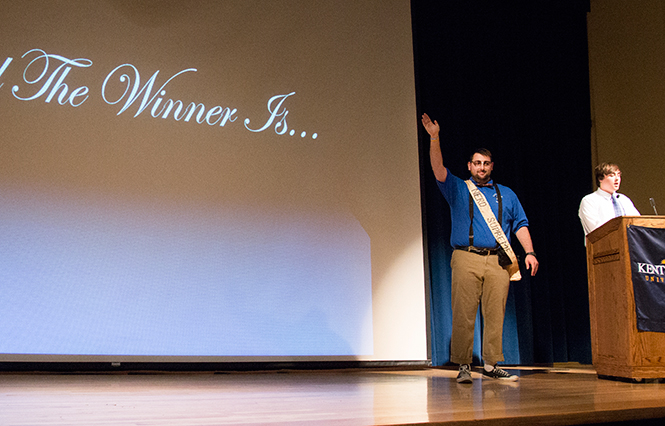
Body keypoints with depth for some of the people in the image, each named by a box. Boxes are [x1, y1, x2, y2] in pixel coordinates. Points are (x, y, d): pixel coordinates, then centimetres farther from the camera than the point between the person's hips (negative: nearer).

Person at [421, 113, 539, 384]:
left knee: (495, 315, -1)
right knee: (463, 314, -6)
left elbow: (520, 225, 19)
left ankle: (491, 365, 7)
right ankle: (463, 366, -1)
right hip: (466, 260, -2)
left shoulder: (506, 195, 22)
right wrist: (434, 138, -12)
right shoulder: (458, 189, 15)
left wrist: (529, 252, 6)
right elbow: (438, 168, -1)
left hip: (498, 262, 2)